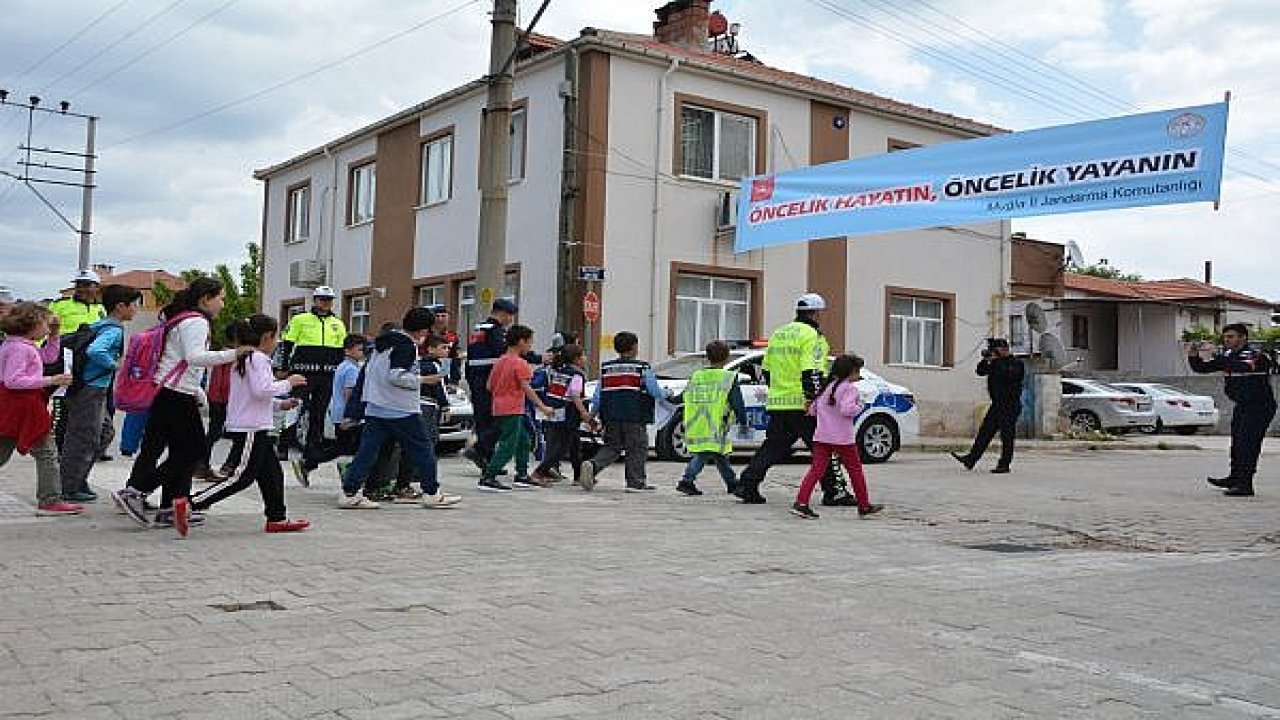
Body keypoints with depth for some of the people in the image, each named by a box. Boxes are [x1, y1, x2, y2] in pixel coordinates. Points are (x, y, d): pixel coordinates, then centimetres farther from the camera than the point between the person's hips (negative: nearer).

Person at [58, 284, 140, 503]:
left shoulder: (98, 326, 14)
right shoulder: (114, 330, -16)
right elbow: (94, 351, -32)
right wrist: (115, 365, -18)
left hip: (85, 389, 10)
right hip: (90, 392, -10)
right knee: (84, 440, -1)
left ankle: (78, 483, 24)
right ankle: (69, 489, 6)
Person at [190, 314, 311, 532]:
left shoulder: (242, 358, 17)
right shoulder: (258, 358, -13)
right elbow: (261, 390, -24)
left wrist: (281, 403, 24)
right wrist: (288, 383, -12)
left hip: (258, 428, 10)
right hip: (251, 427, -10)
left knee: (272, 472, 14)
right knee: (243, 476, -9)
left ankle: (277, 518, 20)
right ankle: (192, 503, -11)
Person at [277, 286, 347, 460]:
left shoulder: (338, 324, 15)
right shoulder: (300, 320, 4)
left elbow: (341, 352, 20)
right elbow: (286, 344, 4)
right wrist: (284, 367, -3)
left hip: (327, 375, 4)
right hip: (303, 372, -4)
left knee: (319, 412, 8)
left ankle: (311, 449, 16)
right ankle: (283, 447, 0)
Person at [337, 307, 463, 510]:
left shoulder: (382, 341, 15)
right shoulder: (407, 346, -14)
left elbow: (368, 370, 21)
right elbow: (396, 376, -23)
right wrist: (421, 379, -11)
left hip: (375, 408, 8)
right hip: (402, 410, -8)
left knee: (367, 450, 4)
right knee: (422, 450, 4)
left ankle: (349, 493, -1)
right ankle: (432, 494, 10)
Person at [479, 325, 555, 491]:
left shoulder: (499, 361, 13)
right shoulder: (520, 363, -12)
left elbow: (489, 386, 13)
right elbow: (526, 389, -18)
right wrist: (543, 407, -18)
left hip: (499, 408, 9)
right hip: (512, 410, -9)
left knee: (523, 440, 18)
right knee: (508, 446, -8)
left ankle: (522, 476, 22)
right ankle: (487, 478, -12)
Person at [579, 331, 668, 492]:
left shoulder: (606, 368, 9)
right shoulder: (642, 368, -4)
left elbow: (597, 396, 10)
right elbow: (656, 392, -2)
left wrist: (593, 415, 18)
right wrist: (665, 393, 19)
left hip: (611, 417, 4)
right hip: (635, 417, -4)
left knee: (612, 447, 13)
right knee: (637, 449, 7)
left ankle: (592, 465, -11)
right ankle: (635, 482, 8)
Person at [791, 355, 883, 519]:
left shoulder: (826, 386, 14)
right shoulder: (849, 388, -8)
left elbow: (813, 409, 15)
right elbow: (847, 409, -23)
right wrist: (859, 407, -6)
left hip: (821, 436, 6)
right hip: (842, 438, -6)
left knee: (817, 469, -1)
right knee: (855, 470, 9)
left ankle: (801, 502, -15)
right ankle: (864, 506, 18)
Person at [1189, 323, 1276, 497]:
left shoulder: (1256, 356, -17)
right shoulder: (1227, 356, 6)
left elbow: (1243, 367, -39)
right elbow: (1202, 368, 7)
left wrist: (1218, 358, -40)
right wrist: (1193, 357, -13)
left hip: (1260, 407, -8)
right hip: (1242, 407, 9)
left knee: (1247, 444, -12)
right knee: (1237, 443, 17)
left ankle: (1245, 485, -9)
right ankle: (1235, 478, 32)